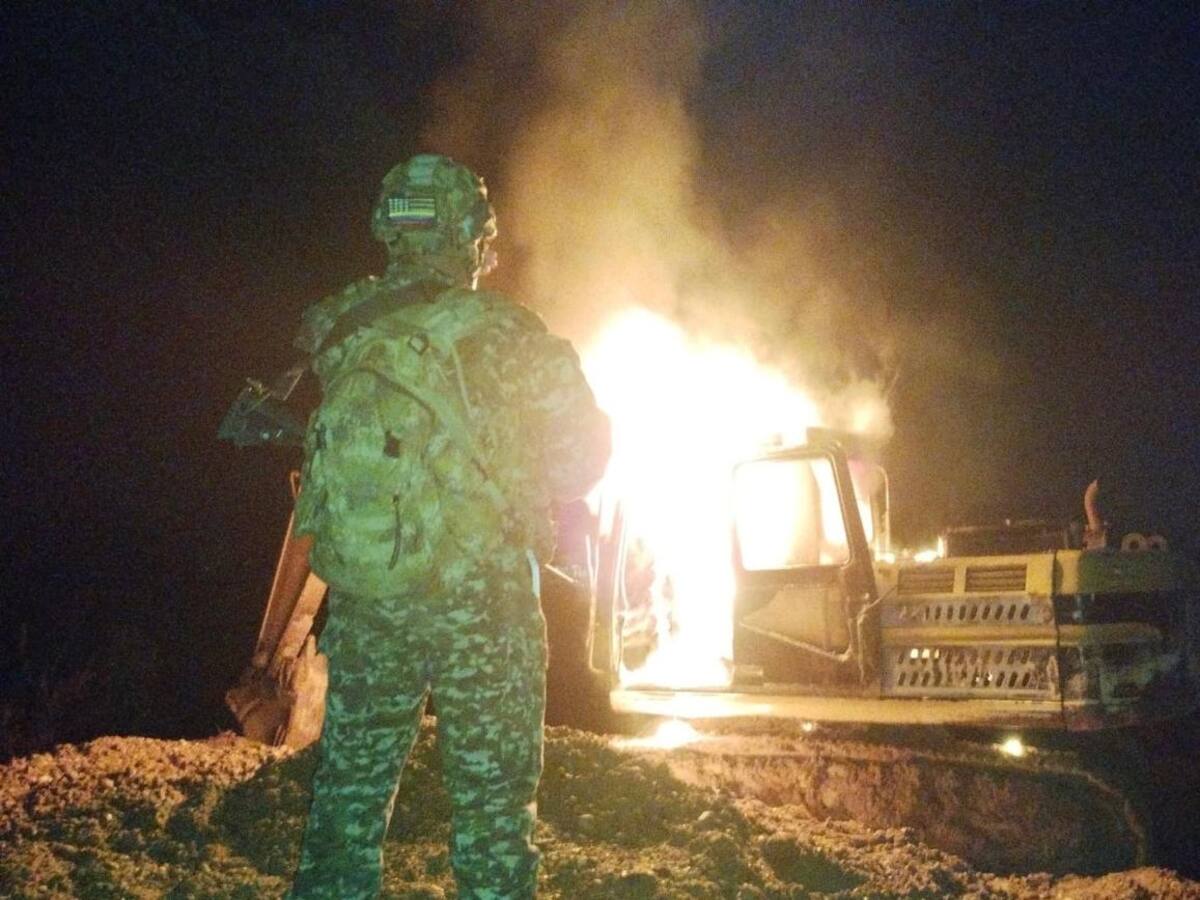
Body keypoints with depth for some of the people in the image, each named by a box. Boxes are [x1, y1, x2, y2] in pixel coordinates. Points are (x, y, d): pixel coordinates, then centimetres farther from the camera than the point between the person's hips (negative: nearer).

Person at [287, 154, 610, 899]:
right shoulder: (494, 330, -11)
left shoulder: (338, 329, 0)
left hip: (363, 599, 4)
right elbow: (585, 446, -5)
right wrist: (532, 498, 14)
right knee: (491, 800, 8)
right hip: (479, 594, -3)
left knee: (350, 790, 15)